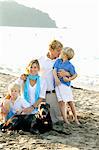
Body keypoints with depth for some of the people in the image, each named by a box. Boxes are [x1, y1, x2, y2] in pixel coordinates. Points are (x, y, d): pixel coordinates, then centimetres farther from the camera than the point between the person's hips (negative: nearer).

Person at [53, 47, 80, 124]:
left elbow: (75, 75, 8)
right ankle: (65, 120, -4)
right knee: (62, 102, -5)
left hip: (66, 84, -2)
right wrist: (56, 78, -15)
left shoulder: (70, 65, 1)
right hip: (58, 84, 2)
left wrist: (69, 79, -9)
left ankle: (76, 119, 17)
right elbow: (54, 70, 2)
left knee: (71, 102, 3)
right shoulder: (58, 61, 10)